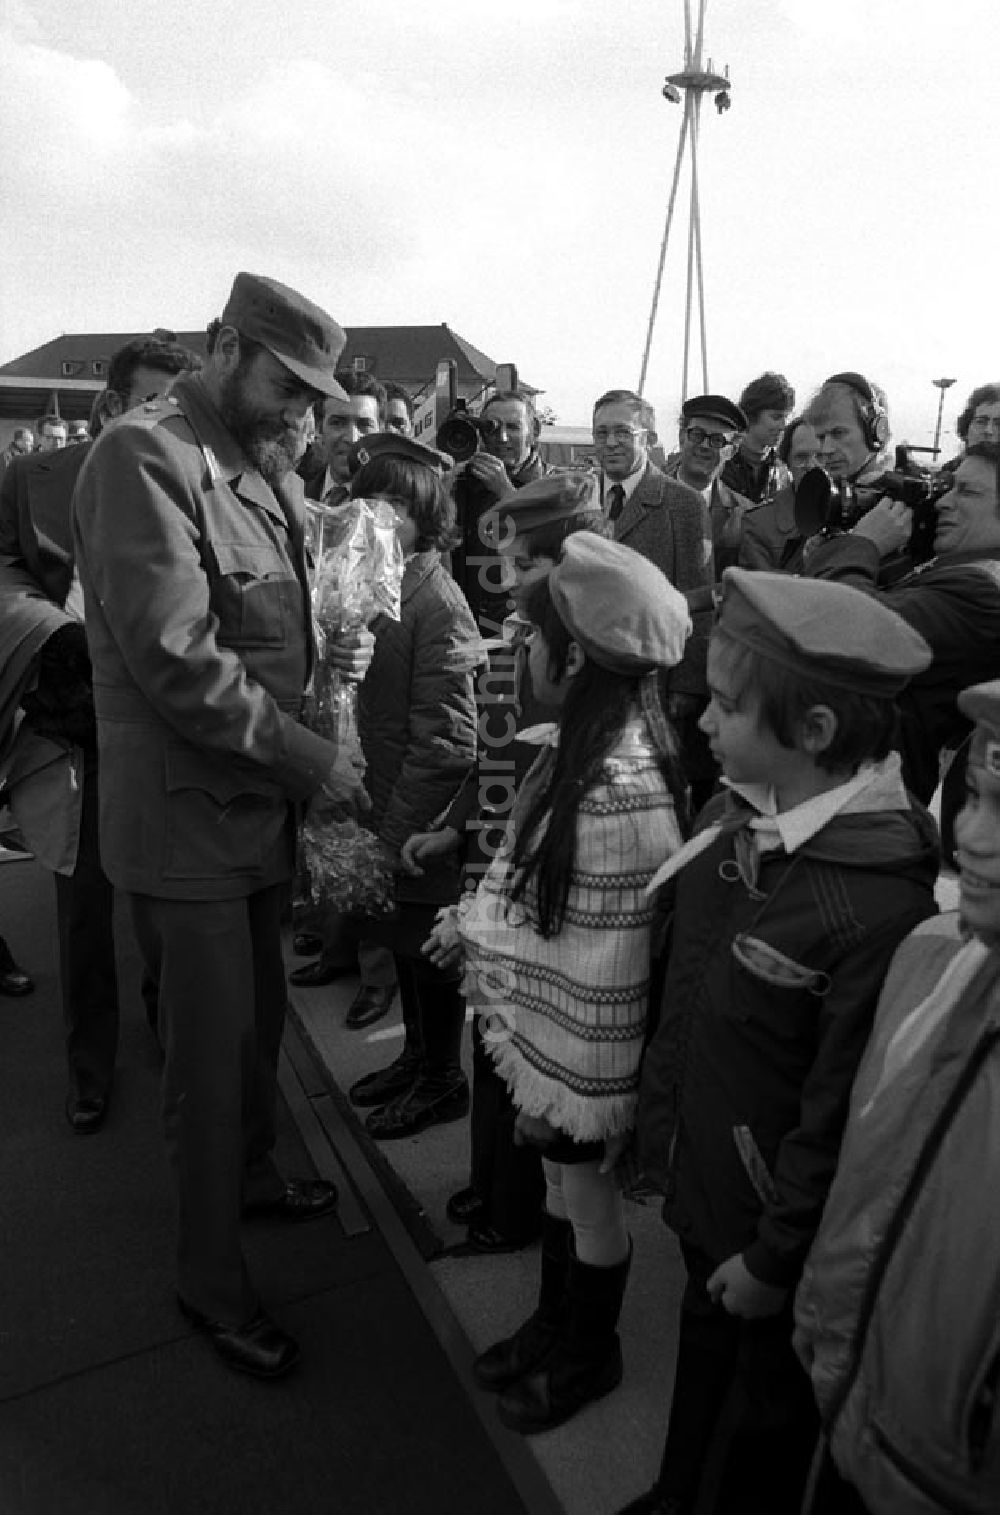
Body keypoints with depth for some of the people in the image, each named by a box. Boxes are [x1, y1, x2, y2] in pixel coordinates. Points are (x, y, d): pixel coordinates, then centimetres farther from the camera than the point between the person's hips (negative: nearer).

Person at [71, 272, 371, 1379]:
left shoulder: (261, 471, 12)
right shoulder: (143, 456, -17)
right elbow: (175, 657, -25)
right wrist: (311, 759, -20)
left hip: (258, 799, 8)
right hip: (184, 812, -8)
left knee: (258, 1017, 22)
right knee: (210, 1050, 4)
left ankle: (251, 1175, 47)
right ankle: (208, 1277, 25)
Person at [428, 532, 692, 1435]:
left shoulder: (625, 790, -31)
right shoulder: (583, 744, -4)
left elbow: (608, 969, -26)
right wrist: (479, 915, -1)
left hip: (581, 1040, -7)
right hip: (543, 1021, 7)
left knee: (587, 1191, 17)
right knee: (558, 1176, 26)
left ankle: (590, 1355, 43)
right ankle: (556, 1323, 50)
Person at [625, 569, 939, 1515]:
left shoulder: (879, 909, -32)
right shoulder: (730, 820, -9)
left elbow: (841, 1120, -23)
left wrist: (774, 1261, -12)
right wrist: (657, 1120, 9)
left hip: (776, 1231, -7)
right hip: (699, 1187, 7)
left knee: (763, 1416, 21)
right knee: (703, 1348, 31)